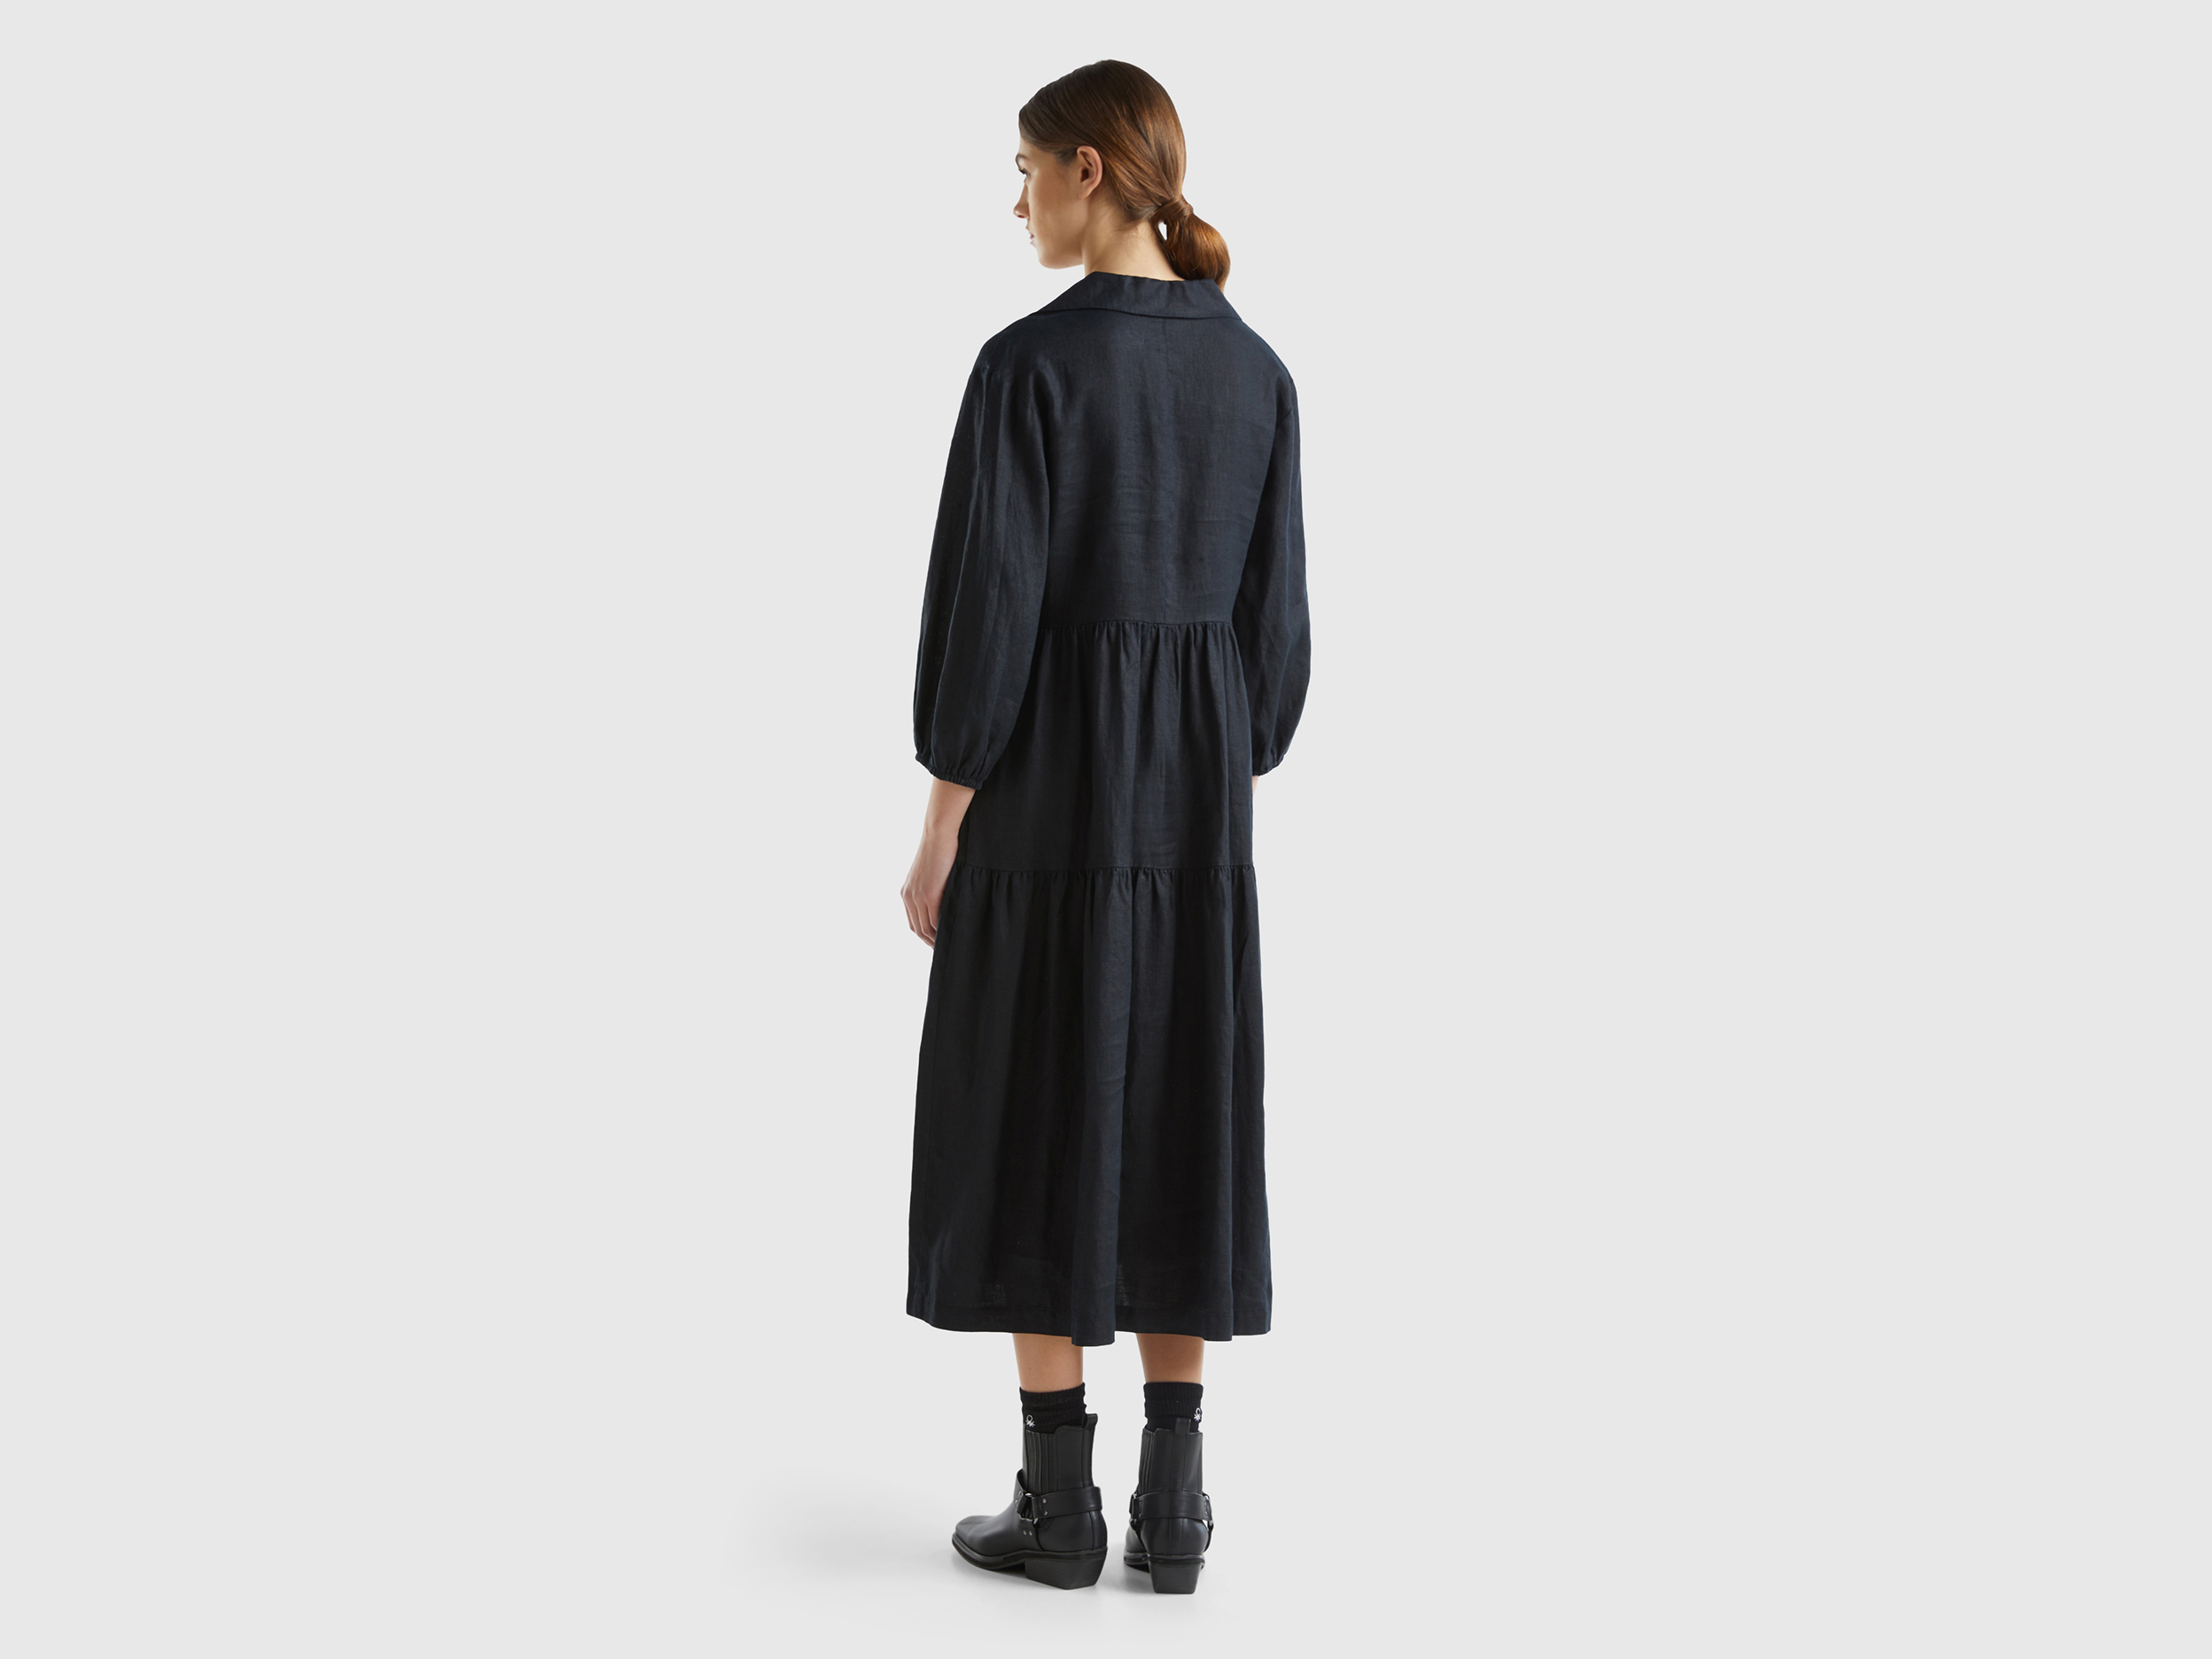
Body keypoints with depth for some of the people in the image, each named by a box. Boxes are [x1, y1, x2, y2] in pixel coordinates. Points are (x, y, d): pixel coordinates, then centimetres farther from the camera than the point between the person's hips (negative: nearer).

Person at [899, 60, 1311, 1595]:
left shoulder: (1030, 363, -14)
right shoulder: (1256, 370, 4)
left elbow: (987, 606, -15)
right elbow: (1274, 607, 7)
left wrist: (941, 826, -8)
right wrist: (1239, 788, 16)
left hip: (1050, 772, -5)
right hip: (1193, 777, 5)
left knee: (1037, 1125, 4)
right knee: (1177, 1121, 10)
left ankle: (1059, 1501, 9)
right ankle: (1173, 1501, 12)